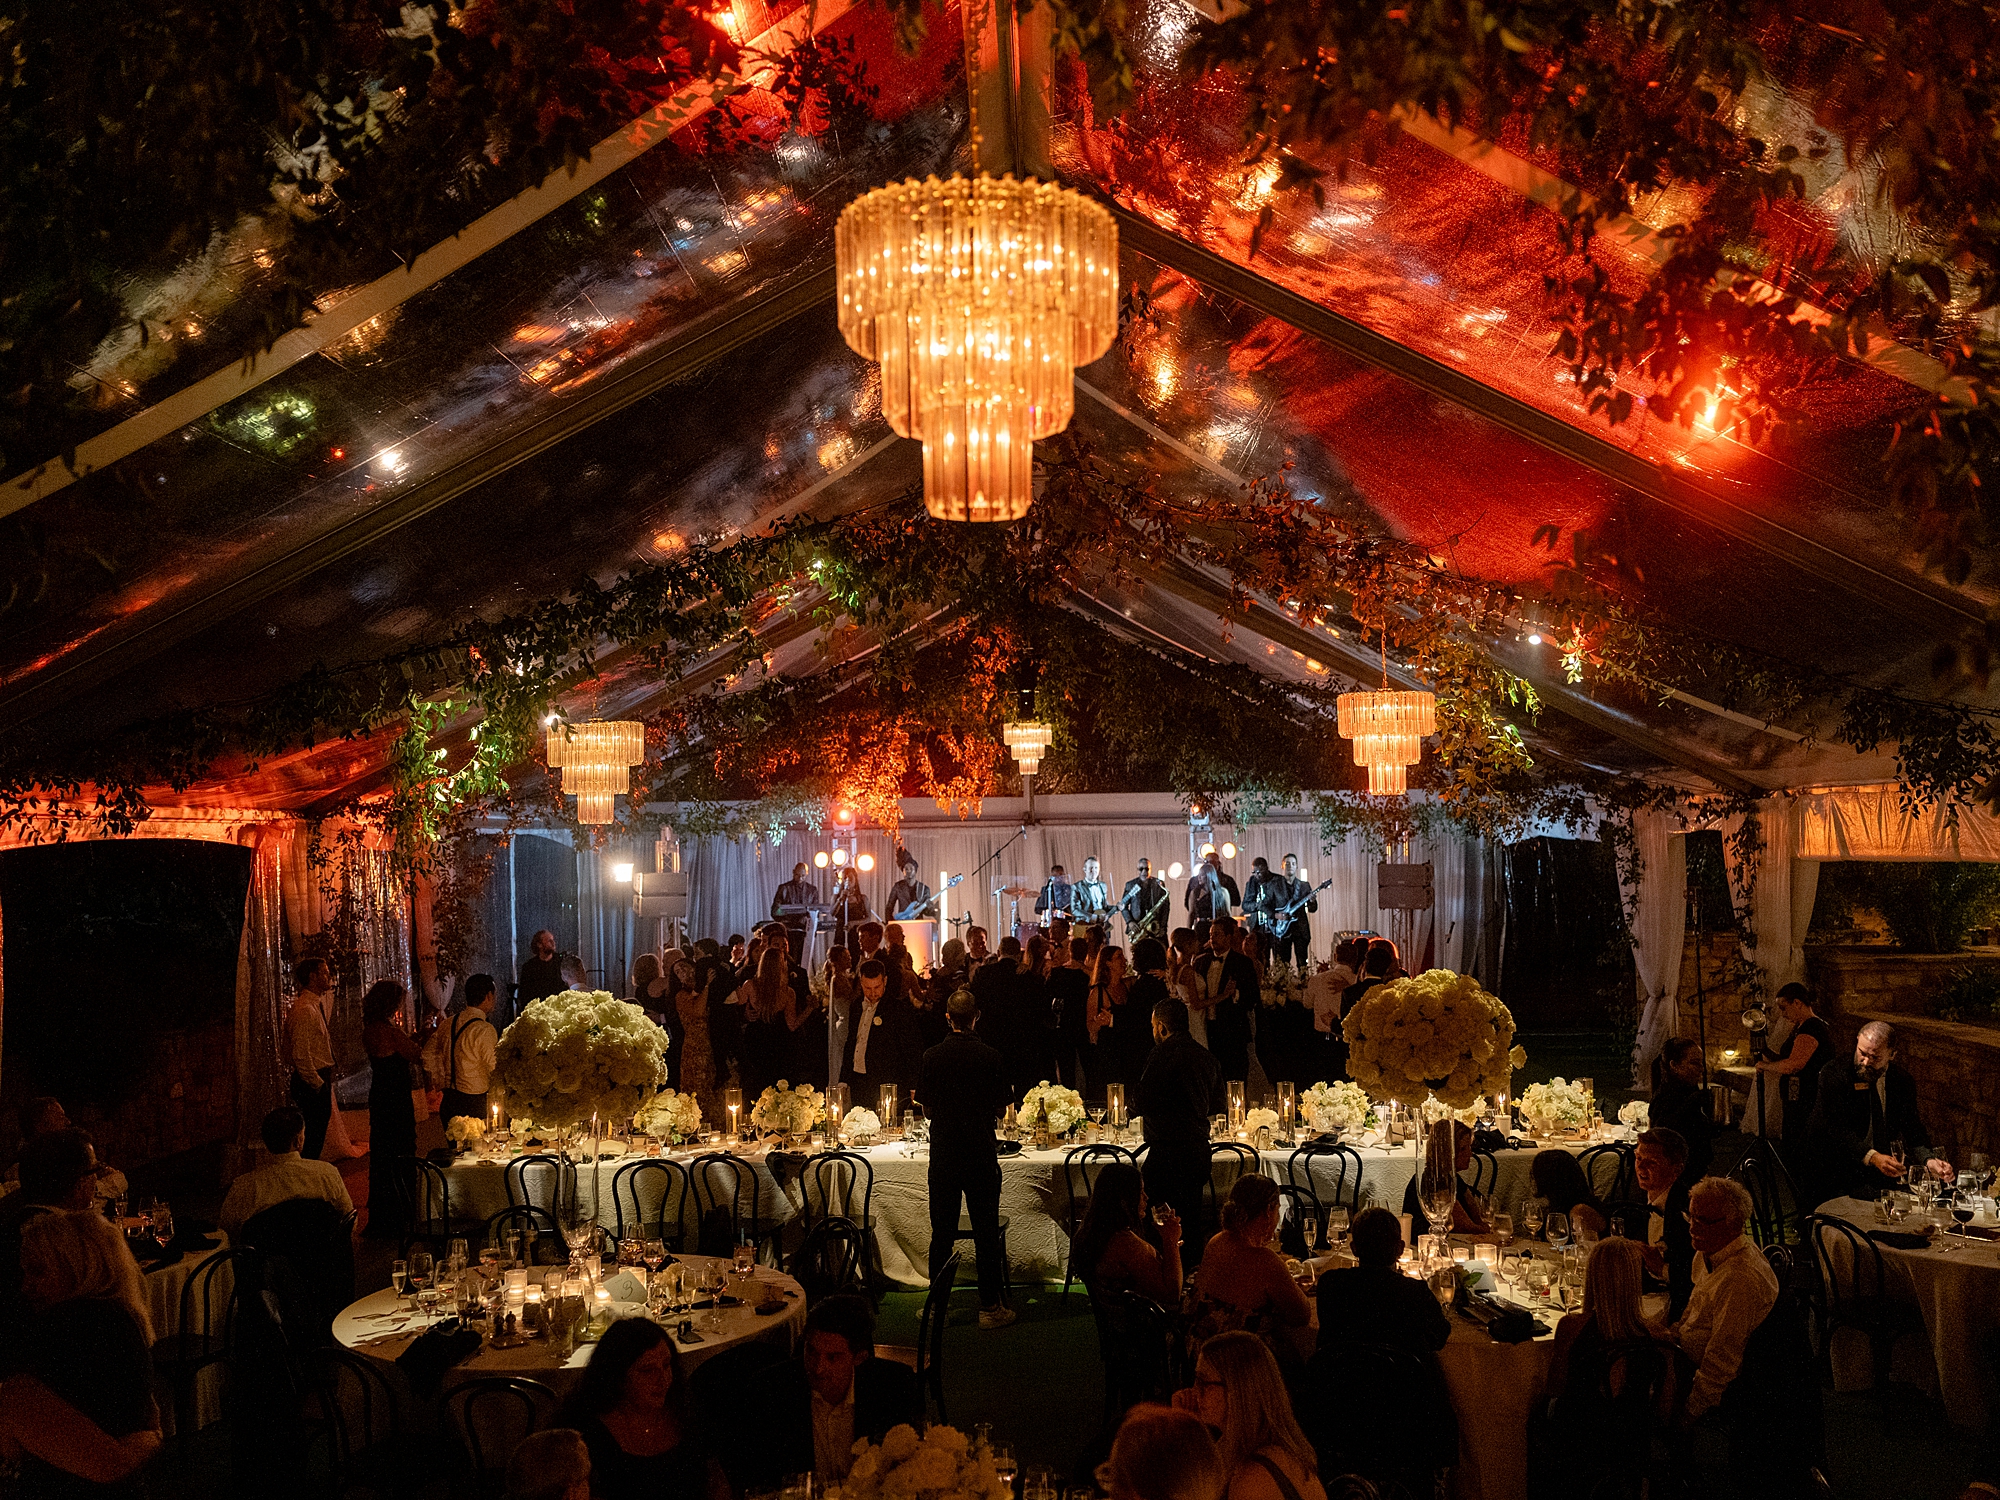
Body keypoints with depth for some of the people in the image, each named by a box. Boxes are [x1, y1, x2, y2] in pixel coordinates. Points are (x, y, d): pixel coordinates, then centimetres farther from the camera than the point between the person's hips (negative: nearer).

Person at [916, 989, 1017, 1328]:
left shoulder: (932, 1057, -5)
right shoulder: (991, 1058, -10)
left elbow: (927, 1110, 3)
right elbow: (1000, 1110, -1)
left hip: (943, 1152, 2)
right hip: (981, 1153, -2)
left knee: (942, 1233, 11)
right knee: (986, 1232, 7)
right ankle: (990, 1307, 11)